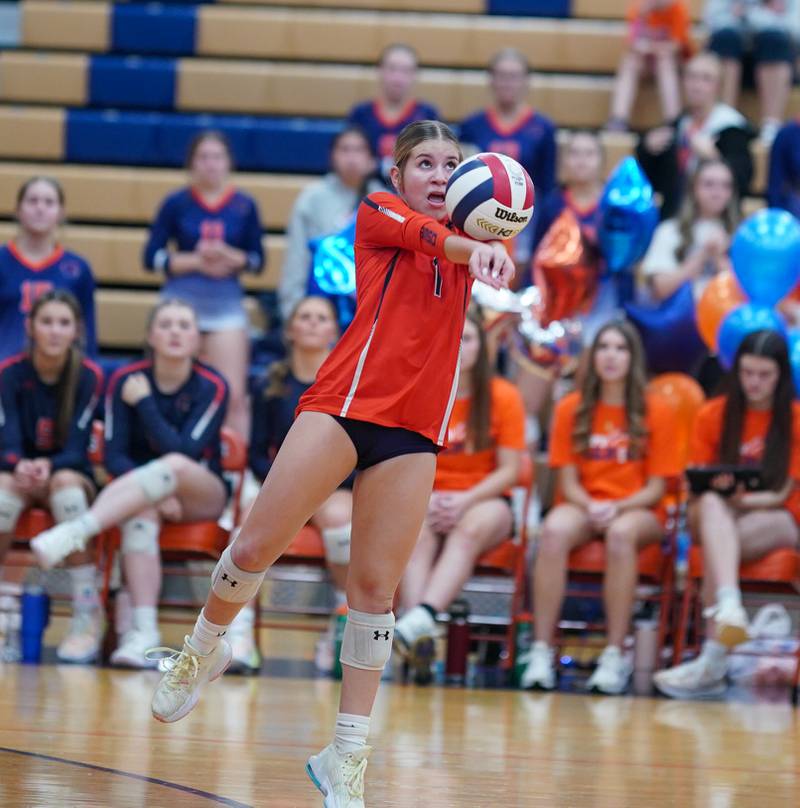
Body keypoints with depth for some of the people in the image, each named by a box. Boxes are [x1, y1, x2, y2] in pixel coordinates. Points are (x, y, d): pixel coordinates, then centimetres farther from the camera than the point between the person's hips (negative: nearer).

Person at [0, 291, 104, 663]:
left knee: (66, 481, -36)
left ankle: (87, 618, -35)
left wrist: (49, 466, -34)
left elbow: (77, 445, -13)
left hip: (71, 473, 0)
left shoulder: (89, 376, -9)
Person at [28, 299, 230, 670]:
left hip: (200, 495, -1)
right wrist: (154, 493, -23)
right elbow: (113, 455, -8)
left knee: (174, 466, -37)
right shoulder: (125, 380, -3)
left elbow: (184, 453, -19)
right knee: (140, 515, -36)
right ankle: (143, 631, -48)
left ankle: (75, 531, -53)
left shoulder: (212, 387, -8)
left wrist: (144, 404, -18)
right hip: (134, 488, 1)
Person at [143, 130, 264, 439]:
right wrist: (196, 261, -12)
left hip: (225, 302, 0)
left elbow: (257, 260, 7)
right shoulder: (177, 203, 2)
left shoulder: (244, 205, 5)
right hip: (181, 301, 0)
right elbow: (152, 257, -1)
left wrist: (230, 256, -13)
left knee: (233, 395, -8)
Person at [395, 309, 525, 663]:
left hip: (485, 500, -1)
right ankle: (416, 626, -55)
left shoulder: (504, 396, 0)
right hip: (429, 498, 1)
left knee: (472, 528, -38)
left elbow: (509, 470, -4)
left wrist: (466, 501, -19)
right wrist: (424, 499, -18)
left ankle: (424, 615, -60)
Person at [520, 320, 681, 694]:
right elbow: (568, 481, 5)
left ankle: (615, 656, -36)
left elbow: (656, 488, 0)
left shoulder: (656, 411, 1)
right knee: (553, 532, -35)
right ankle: (541, 651, -36)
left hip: (636, 511, -1)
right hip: (582, 506, 2)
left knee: (620, 534, -39)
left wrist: (617, 509, -17)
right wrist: (590, 507, -16)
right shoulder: (571, 408, 6)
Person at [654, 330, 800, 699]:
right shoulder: (712, 416, 8)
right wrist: (713, 490, -16)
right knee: (711, 504, -38)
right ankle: (729, 610, -62)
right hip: (719, 517, 2)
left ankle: (713, 662, -45)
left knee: (717, 543, -36)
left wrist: (742, 498, -21)